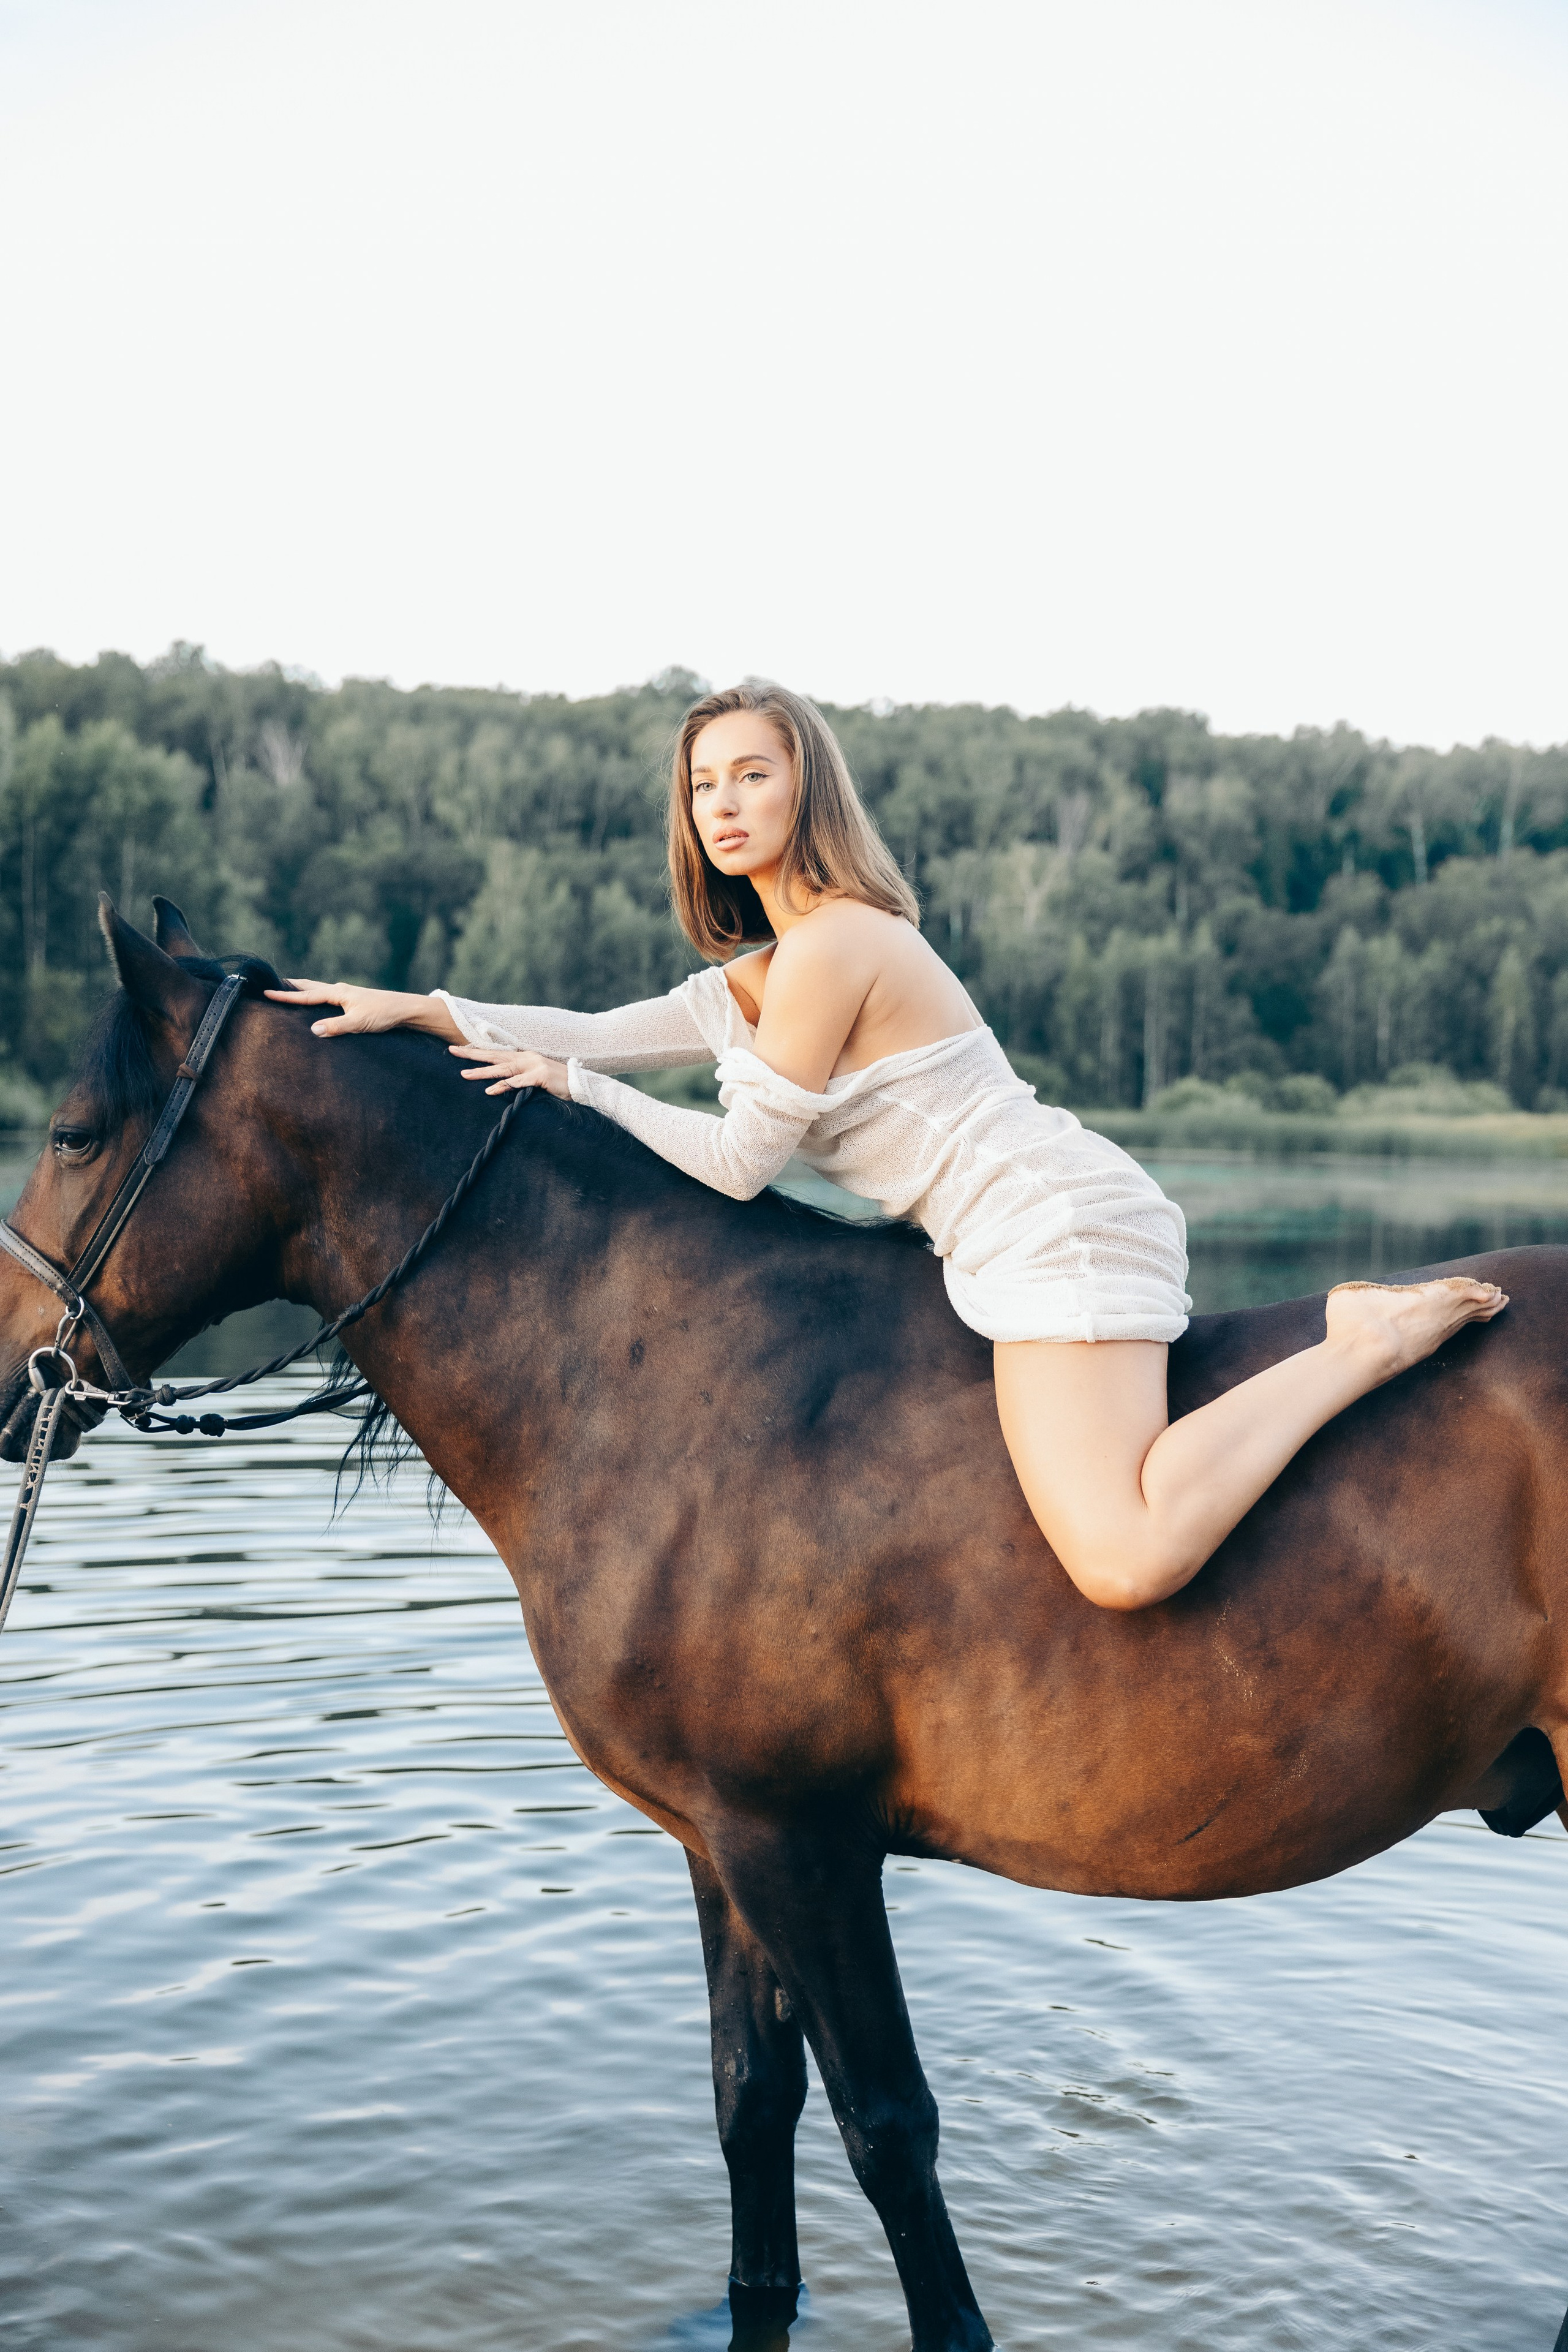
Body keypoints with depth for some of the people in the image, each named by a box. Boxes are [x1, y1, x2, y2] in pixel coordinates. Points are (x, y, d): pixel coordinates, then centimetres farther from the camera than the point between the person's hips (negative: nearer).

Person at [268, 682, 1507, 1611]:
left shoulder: (833, 945, -11)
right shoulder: (751, 975, 20)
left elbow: (738, 1162, -7)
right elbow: (602, 1033, 21)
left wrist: (570, 1085, 2)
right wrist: (422, 1011, 14)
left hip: (1057, 1233, -10)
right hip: (1045, 1235, 10)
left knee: (1125, 1562, -28)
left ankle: (1364, 1348, -12)